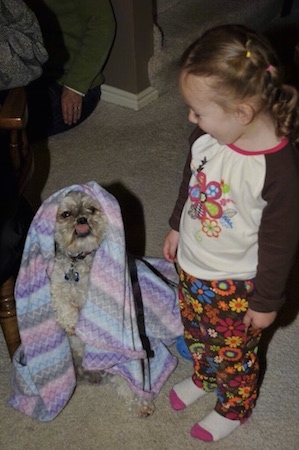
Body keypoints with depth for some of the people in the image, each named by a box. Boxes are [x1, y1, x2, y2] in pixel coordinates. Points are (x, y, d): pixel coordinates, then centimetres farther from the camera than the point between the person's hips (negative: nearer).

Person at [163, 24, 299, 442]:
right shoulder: (208, 136, -15)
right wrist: (177, 227, 18)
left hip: (237, 286, -6)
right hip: (191, 267, 6)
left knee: (234, 352, 20)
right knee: (195, 332, 30)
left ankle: (233, 409, 49)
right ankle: (202, 377, 61)